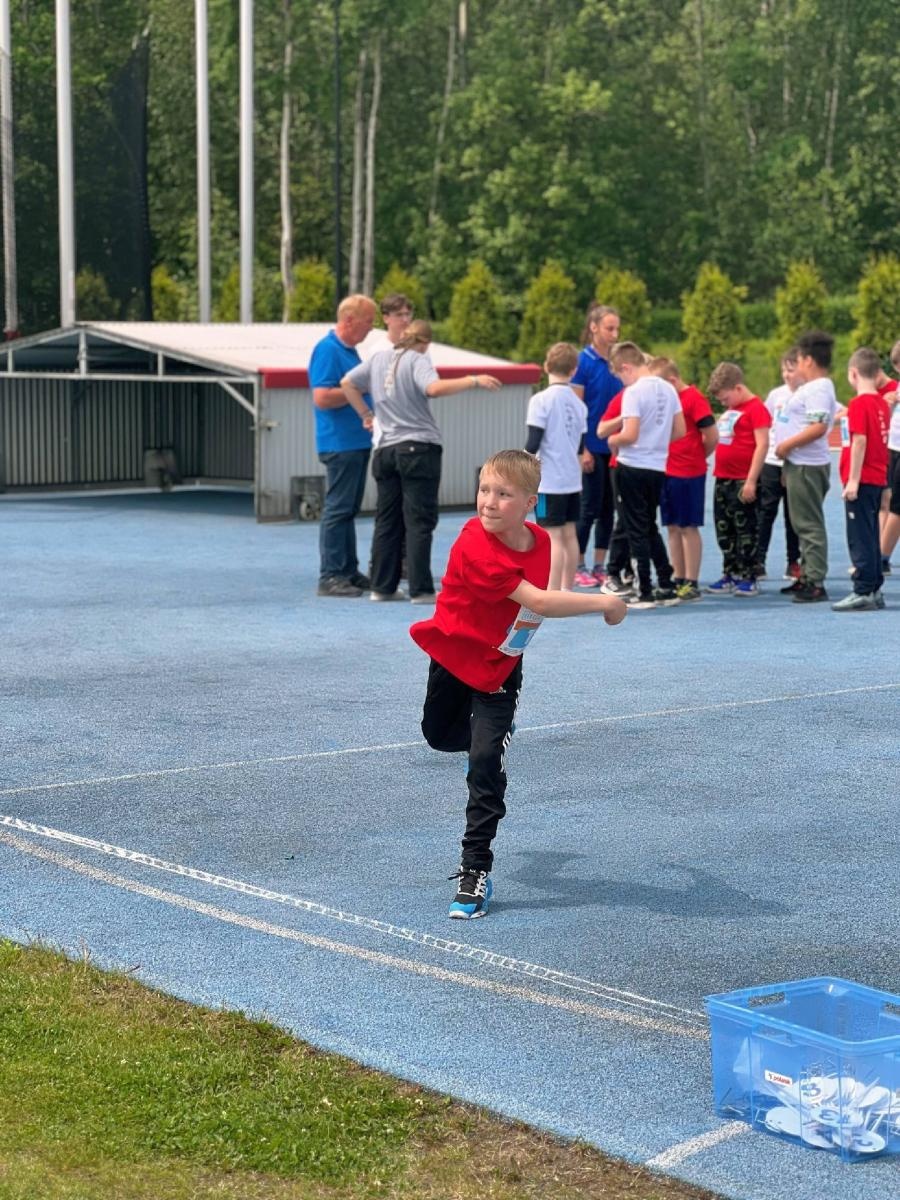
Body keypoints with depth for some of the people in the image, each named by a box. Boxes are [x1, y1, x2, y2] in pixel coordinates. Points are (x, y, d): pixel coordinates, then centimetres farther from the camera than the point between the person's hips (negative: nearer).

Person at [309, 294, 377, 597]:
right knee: (337, 509, -7)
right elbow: (322, 397, -24)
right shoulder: (327, 350, -15)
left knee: (349, 509, 13)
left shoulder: (350, 350, 15)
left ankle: (349, 572, 19)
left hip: (357, 441, 10)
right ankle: (330, 577, -4)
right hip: (340, 443, -10)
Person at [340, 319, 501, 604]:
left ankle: (382, 587, 13)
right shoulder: (418, 360, -7)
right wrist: (473, 381, -22)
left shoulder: (379, 358, 11)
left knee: (387, 521, 12)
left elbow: (347, 382, 14)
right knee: (419, 522, -3)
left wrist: (365, 415, 19)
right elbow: (434, 388, -26)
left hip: (385, 450, 6)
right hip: (419, 448, -6)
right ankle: (421, 590, -5)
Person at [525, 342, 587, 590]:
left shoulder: (541, 400, -12)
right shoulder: (578, 403, 6)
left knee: (553, 538, -6)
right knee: (569, 535, 13)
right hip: (573, 479, 6)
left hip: (550, 482, -6)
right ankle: (567, 590, 20)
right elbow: (580, 445, 11)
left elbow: (533, 443, -15)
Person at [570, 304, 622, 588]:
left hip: (614, 447, 6)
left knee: (608, 508, 8)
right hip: (593, 447, -6)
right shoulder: (583, 362, -10)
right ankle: (578, 568, 9)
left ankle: (600, 567, 15)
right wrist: (583, 450, -16)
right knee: (590, 508, -2)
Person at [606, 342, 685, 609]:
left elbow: (630, 435, -22)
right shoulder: (667, 389, 6)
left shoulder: (634, 392, -15)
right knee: (651, 528, 19)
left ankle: (644, 593, 3)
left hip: (633, 467, -7)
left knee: (637, 531, 1)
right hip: (658, 467, 7)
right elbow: (680, 431, 9)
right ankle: (666, 588, 19)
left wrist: (613, 441, -3)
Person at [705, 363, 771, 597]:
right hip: (723, 479, 9)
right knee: (724, 531, 12)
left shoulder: (756, 408, -12)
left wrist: (751, 481, -20)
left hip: (742, 481, -9)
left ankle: (748, 579, 3)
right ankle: (730, 576, 20)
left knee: (745, 529, -2)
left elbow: (762, 444, -18)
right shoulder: (729, 411, 16)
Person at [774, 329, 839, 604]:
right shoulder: (809, 388, 16)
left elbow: (818, 427, -26)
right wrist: (787, 455, 18)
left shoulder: (818, 389, -16)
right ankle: (807, 576, 25)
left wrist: (787, 445, -19)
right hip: (798, 463, 11)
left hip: (807, 466, -11)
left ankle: (816, 583, -6)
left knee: (809, 524, -8)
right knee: (803, 522, 16)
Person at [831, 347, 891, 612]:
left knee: (859, 537, -5)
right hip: (878, 479, 8)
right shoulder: (882, 403, 10)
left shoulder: (859, 404, -14)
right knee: (870, 536, 15)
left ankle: (864, 592, -5)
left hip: (862, 481, -8)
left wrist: (853, 480, -18)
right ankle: (875, 590, 19)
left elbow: (859, 441, -19)